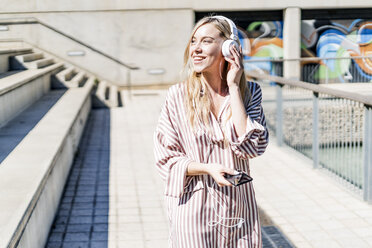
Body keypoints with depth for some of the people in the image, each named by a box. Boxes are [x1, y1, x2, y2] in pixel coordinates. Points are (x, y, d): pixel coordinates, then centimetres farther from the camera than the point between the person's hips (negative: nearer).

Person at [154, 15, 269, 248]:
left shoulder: (249, 92, -1)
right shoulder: (178, 95, -6)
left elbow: (251, 147, -15)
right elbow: (166, 159, -3)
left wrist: (233, 87, -13)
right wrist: (207, 168, -20)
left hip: (239, 209, 2)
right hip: (194, 209, -2)